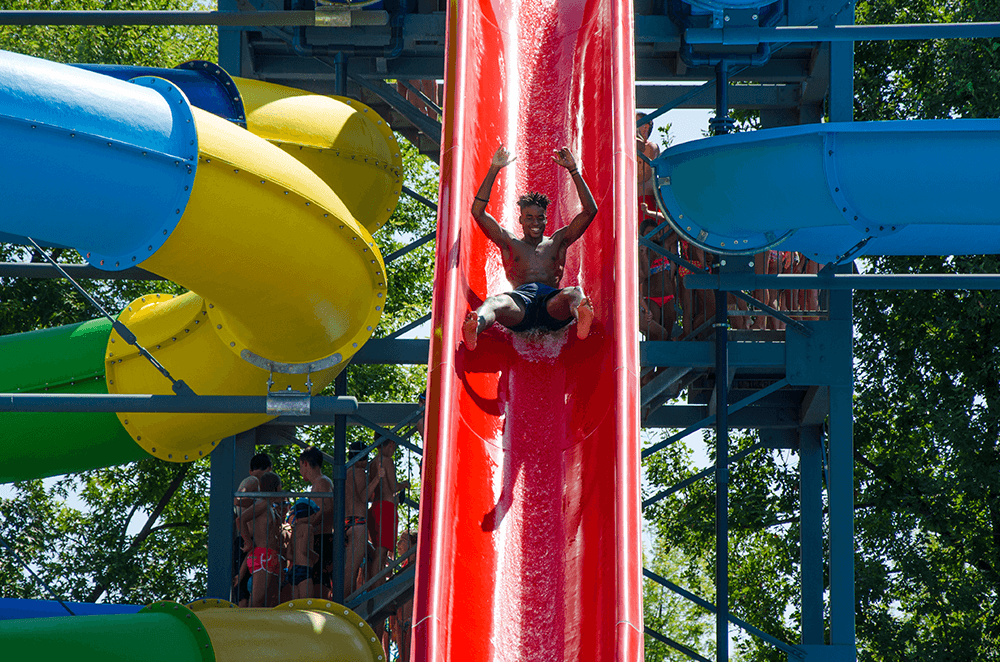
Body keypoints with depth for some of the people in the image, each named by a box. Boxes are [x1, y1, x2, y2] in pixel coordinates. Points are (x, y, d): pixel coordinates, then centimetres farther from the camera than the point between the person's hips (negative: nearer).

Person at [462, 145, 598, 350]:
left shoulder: (557, 242, 32)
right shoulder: (510, 244, 31)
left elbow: (590, 210, 27)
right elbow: (478, 211, 23)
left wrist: (573, 170, 21)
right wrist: (494, 170, 19)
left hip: (552, 302, 1)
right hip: (520, 299, 0)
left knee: (574, 293, -36)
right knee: (495, 301, -37)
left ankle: (581, 318, -74)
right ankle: (474, 328, -73)